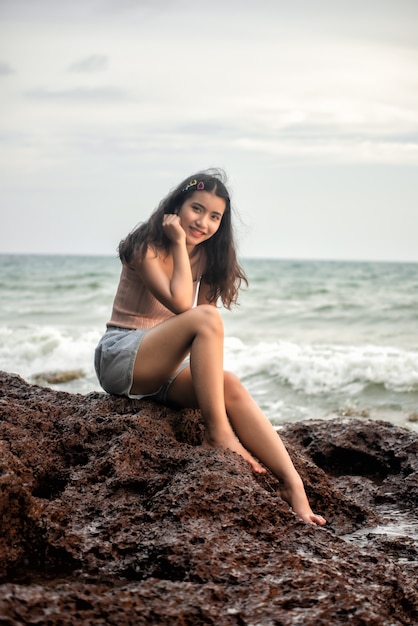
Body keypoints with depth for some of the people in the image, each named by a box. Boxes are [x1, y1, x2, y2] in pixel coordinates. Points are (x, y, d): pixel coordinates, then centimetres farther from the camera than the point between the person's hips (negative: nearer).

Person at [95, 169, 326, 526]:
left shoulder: (205, 257, 10)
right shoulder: (146, 247, -9)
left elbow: (204, 337, 9)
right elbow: (180, 304, -25)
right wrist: (179, 243, -17)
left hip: (165, 368, 6)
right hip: (120, 357, -6)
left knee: (230, 386, -24)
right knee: (206, 317, -29)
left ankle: (293, 484, -31)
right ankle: (218, 433, -29)